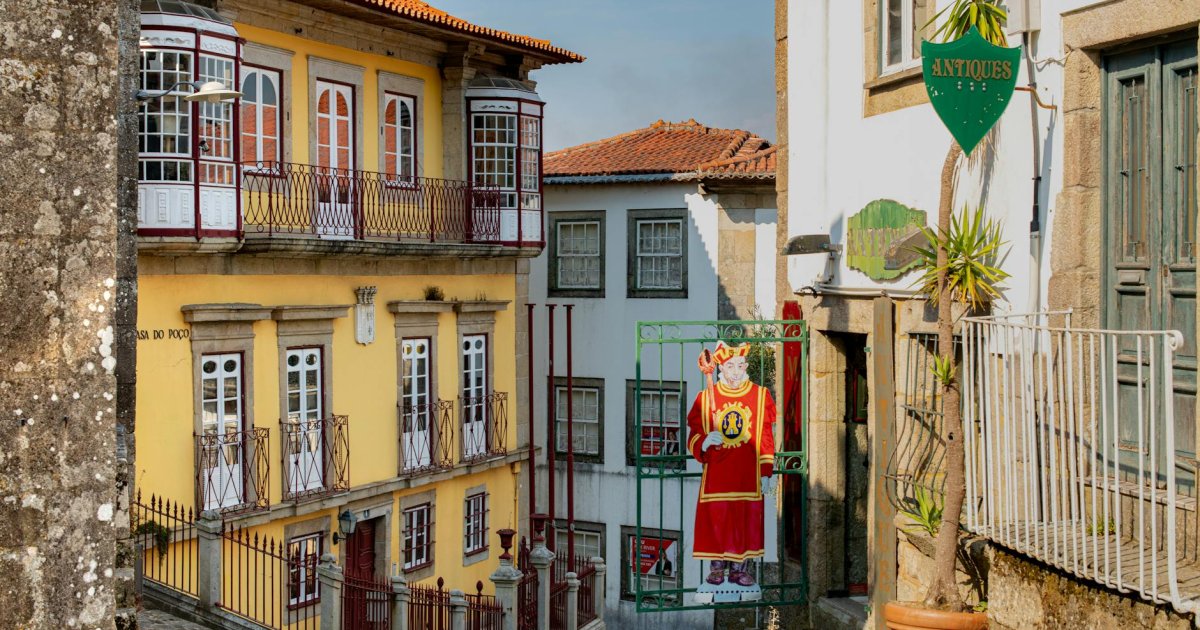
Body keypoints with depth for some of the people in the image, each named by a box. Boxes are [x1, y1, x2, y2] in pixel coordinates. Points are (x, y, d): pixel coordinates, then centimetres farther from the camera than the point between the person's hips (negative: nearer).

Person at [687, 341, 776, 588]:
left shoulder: (760, 396, 5)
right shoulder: (705, 398, 4)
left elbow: (766, 438, 7)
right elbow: (692, 436, 6)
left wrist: (766, 473, 2)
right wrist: (705, 443, -17)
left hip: (748, 475, 0)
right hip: (715, 475, 0)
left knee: (747, 519, 0)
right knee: (715, 519, -2)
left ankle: (740, 567, 12)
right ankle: (716, 567, 12)